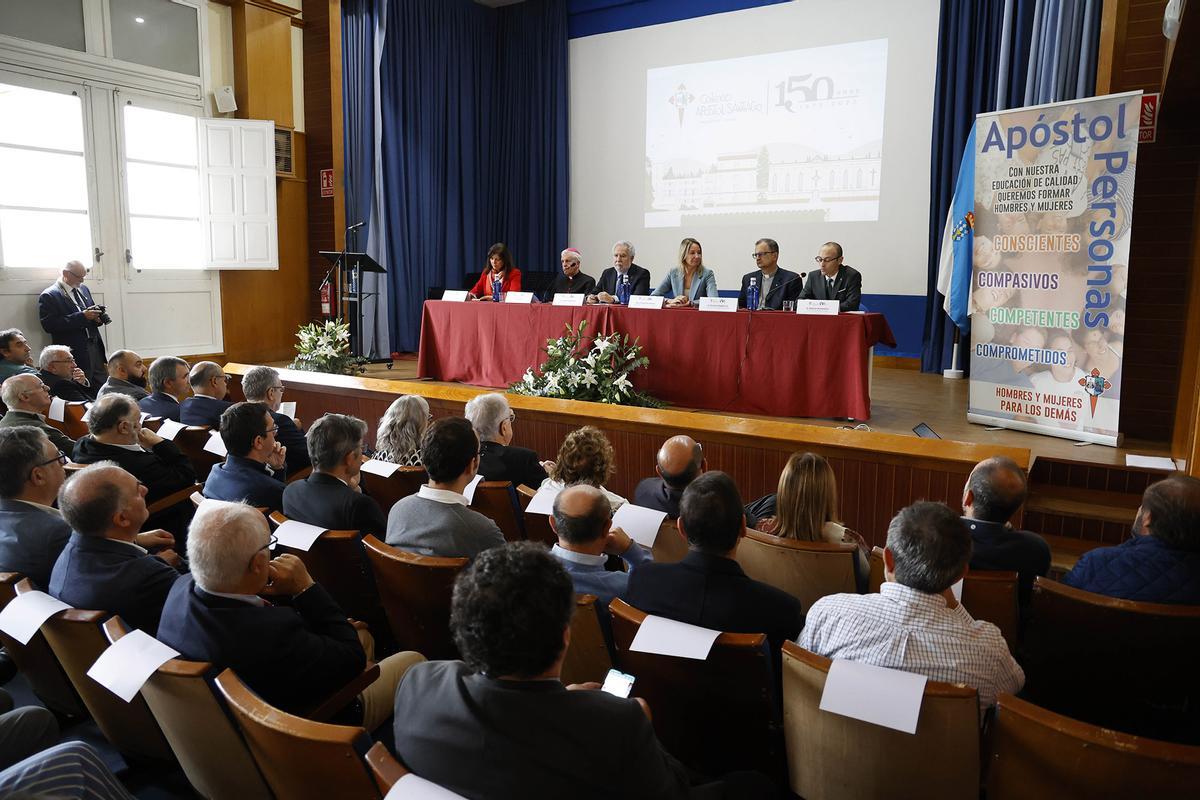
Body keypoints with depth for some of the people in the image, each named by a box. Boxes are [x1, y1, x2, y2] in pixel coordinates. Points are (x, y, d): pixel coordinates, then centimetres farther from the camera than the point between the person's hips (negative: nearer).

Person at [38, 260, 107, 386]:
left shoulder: (84, 289, 17)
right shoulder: (48, 296, -5)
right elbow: (49, 325, -16)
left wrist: (96, 317, -1)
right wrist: (82, 316, -21)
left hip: (95, 348, 6)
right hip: (75, 353, -6)